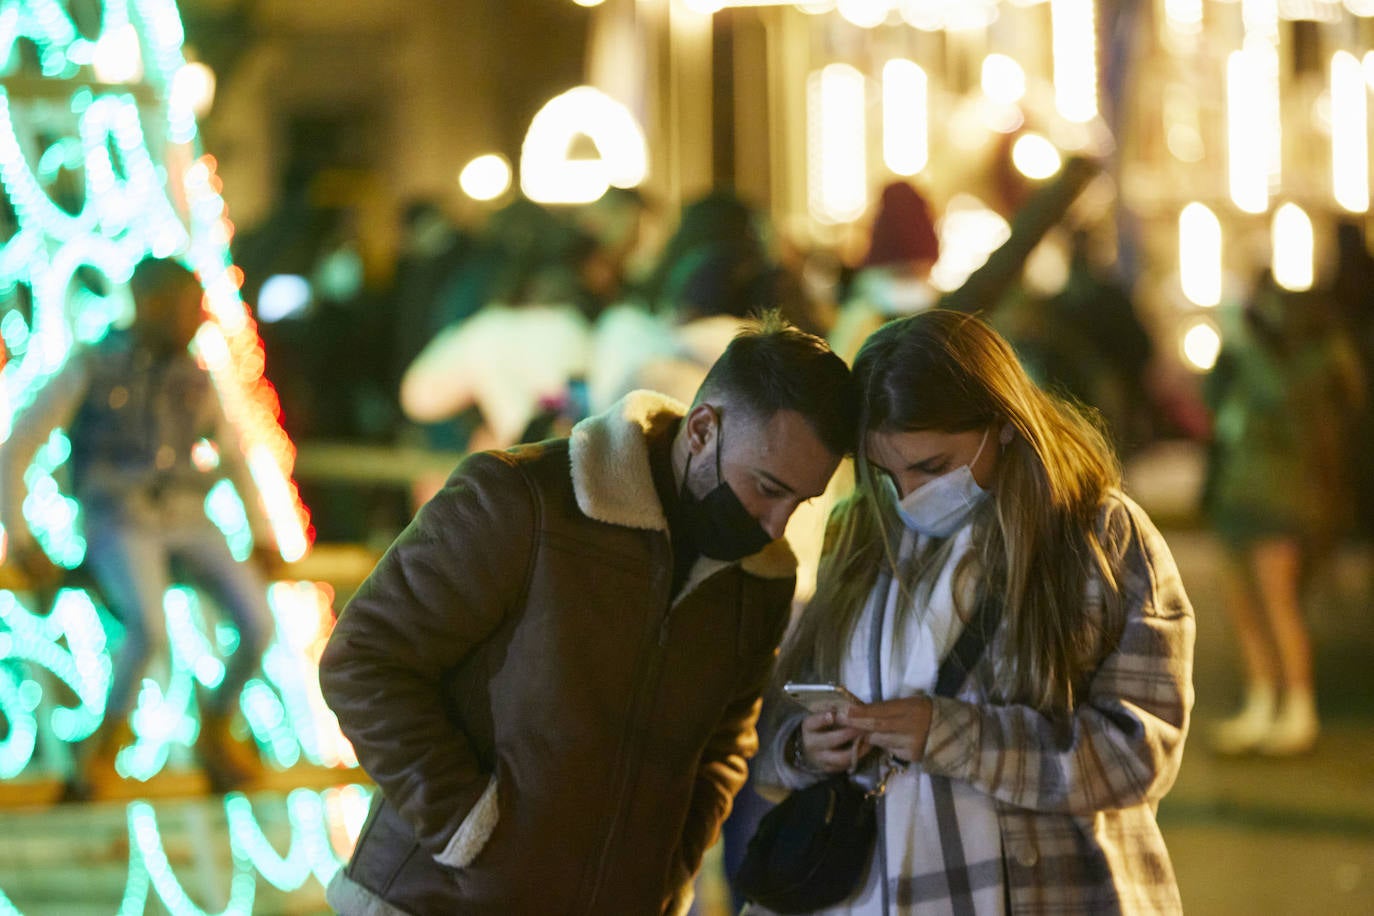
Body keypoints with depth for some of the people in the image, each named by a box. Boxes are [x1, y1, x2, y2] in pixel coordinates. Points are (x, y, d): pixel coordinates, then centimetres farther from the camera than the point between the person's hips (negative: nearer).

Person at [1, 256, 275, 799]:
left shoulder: (194, 380, 10)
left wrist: (263, 534, 16)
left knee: (257, 621, -22)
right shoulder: (90, 368, -3)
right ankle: (107, 743, -10)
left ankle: (215, 733, 2)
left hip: (190, 527, 4)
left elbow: (233, 458, 23)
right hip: (120, 529, -4)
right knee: (150, 628, -34)